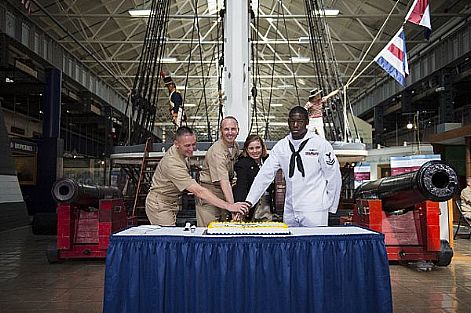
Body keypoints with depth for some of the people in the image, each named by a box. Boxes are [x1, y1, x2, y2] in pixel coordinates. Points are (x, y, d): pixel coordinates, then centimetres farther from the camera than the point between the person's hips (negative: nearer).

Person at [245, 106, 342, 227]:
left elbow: (334, 177, 0)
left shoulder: (321, 144, -4)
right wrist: (248, 202, -3)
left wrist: (330, 208, 3)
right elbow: (264, 175, 3)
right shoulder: (281, 146, 6)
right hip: (289, 211, 4)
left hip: (315, 212, -3)